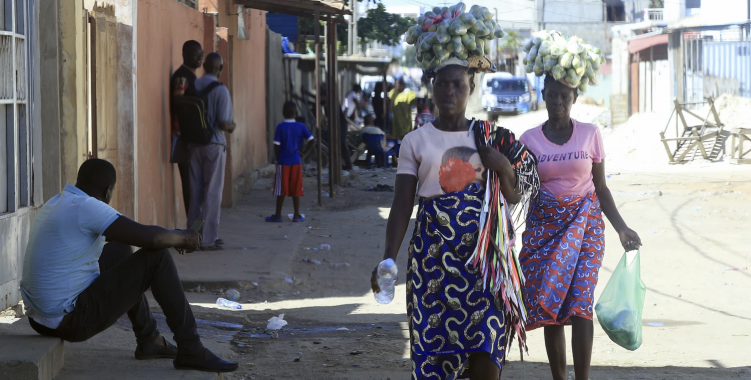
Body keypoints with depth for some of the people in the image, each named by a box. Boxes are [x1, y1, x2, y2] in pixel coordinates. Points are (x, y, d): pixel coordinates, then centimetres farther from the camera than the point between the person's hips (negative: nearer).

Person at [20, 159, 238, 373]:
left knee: (119, 251, 28)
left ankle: (148, 340, 35)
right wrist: (183, 237, -2)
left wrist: (173, 237, 26)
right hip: (73, 320, -10)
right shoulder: (84, 207, -18)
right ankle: (190, 350, 1)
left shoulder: (57, 203, 12)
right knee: (157, 257, -6)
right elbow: (150, 238, -23)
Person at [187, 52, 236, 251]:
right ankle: (208, 239, 1)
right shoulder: (220, 90, -12)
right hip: (214, 145, -5)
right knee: (212, 193, 0)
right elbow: (223, 123, -16)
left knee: (195, 192, 11)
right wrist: (231, 126, 6)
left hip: (193, 145, 5)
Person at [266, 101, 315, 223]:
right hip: (296, 162, 3)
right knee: (296, 189, 8)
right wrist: (304, 152, 2)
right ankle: (297, 215, 9)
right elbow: (311, 141, -7)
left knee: (281, 190, 3)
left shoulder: (281, 127, -9)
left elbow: (276, 145, -10)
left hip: (283, 162, -2)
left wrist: (278, 158, 4)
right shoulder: (301, 127, -1)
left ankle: (278, 215, 7)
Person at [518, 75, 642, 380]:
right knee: (550, 304, 0)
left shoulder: (590, 134, 2)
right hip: (544, 225, 1)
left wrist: (621, 228, -2)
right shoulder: (529, 139, 2)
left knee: (580, 301, -12)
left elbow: (601, 188, 6)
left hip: (585, 223, -1)